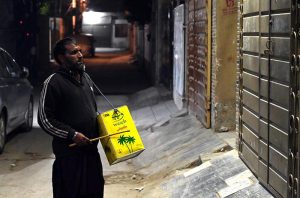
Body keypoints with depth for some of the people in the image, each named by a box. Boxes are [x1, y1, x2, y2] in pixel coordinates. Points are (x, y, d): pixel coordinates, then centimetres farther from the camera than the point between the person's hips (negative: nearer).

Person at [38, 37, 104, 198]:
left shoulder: (85, 77, 13)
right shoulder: (53, 82, -11)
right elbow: (44, 119, -13)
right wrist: (72, 135, -18)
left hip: (90, 148, 7)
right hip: (69, 152, -7)